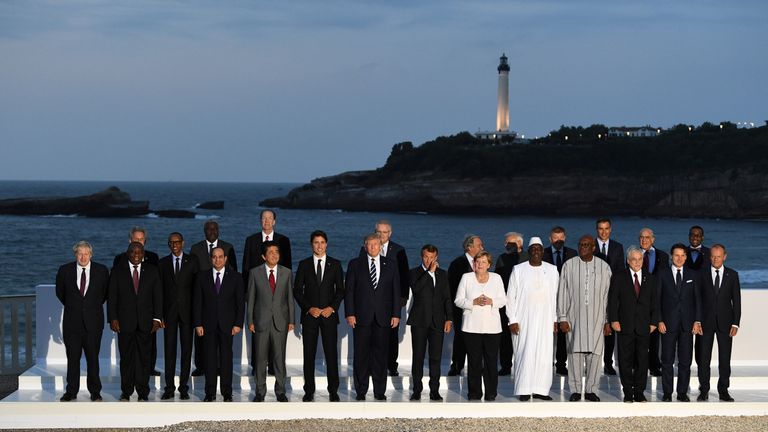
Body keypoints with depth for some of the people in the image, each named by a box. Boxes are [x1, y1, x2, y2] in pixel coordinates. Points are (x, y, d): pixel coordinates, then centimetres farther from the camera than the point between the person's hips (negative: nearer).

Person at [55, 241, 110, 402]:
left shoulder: (101, 271, 1)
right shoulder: (65, 270, 2)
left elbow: (107, 292, 14)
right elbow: (60, 292, 15)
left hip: (93, 321, -1)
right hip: (72, 321, 1)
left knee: (93, 357, 2)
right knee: (72, 358, 3)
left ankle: (95, 392, 10)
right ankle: (71, 391, 10)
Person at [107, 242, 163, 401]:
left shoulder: (152, 271, 8)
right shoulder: (118, 271, 5)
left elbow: (158, 296, 5)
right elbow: (112, 296, 3)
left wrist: (157, 318, -4)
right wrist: (113, 318, -6)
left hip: (145, 322, 1)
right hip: (125, 322, -1)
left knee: (144, 357, 1)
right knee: (126, 358, 2)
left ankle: (143, 393, 7)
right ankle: (126, 392, 11)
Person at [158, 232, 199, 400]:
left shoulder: (192, 261, 4)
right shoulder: (163, 263, 8)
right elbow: (160, 289, 6)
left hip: (187, 311, -1)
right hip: (169, 311, 1)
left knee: (187, 350, 1)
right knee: (169, 350, 1)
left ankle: (183, 387, 7)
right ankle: (169, 388, 5)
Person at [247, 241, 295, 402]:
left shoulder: (286, 273, 5)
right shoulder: (255, 273, 1)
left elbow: (290, 297, 7)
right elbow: (250, 298, 3)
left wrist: (291, 320, 3)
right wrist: (250, 321, -1)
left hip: (280, 322, 1)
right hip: (261, 321, -1)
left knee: (280, 357, 3)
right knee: (260, 358, 4)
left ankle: (280, 390, 12)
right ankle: (260, 391, 13)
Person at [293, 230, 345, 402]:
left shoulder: (335, 264, 7)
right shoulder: (304, 264, 6)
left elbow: (340, 290, 6)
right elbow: (297, 290, 4)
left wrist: (332, 308, -8)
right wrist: (309, 308, -8)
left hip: (329, 314, 0)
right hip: (309, 315, 0)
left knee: (331, 353, -2)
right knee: (309, 354, 1)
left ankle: (333, 391, 4)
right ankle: (309, 391, 7)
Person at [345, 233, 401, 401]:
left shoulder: (391, 265, 9)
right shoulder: (355, 264, 6)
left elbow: (396, 291, 8)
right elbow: (349, 291, 3)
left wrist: (396, 314, 1)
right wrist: (350, 313, -6)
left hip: (383, 317, 1)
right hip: (361, 316, -1)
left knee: (381, 354, 2)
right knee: (361, 354, 1)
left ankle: (380, 391, 9)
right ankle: (361, 391, 8)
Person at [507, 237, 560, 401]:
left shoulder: (552, 270, 6)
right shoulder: (519, 270, 0)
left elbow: (556, 296, 7)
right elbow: (511, 296, 1)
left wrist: (556, 318, 1)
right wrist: (512, 320, -5)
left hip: (545, 320, 2)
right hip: (524, 320, -2)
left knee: (544, 353, 0)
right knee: (524, 353, -5)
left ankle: (540, 389, 6)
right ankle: (524, 390, 0)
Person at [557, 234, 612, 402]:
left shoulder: (604, 267, 5)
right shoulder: (569, 265, 3)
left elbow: (608, 295, 7)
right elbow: (562, 293, 4)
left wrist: (608, 320, 4)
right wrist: (562, 318, -1)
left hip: (596, 318, 1)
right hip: (574, 317, -1)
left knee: (595, 353, -1)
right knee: (575, 353, -2)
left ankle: (591, 389, 10)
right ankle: (575, 390, 7)